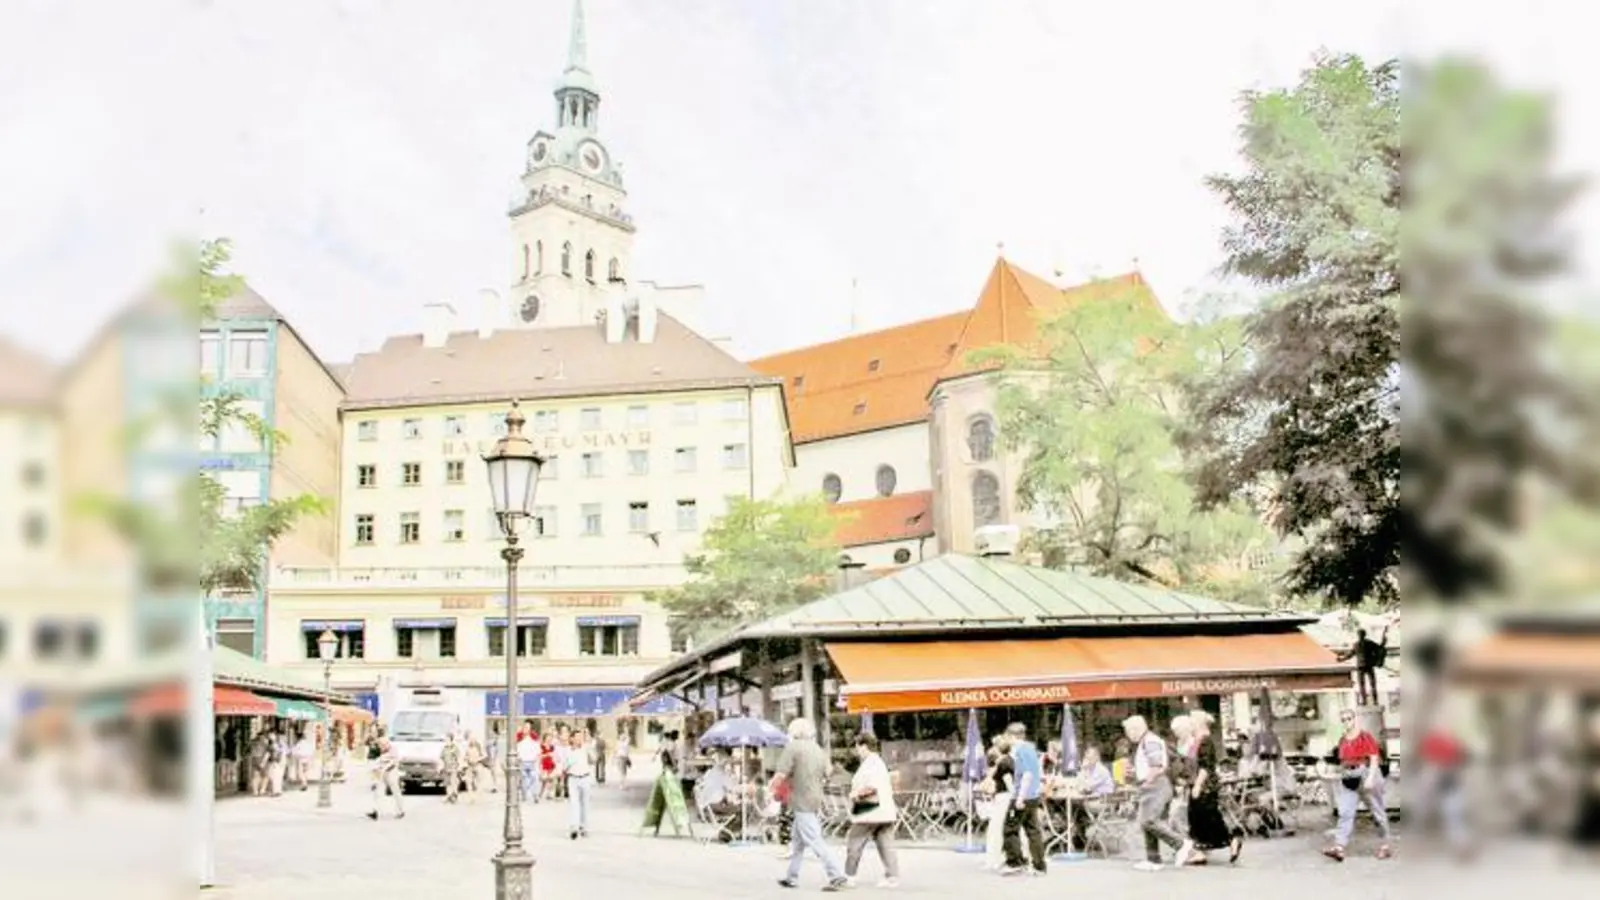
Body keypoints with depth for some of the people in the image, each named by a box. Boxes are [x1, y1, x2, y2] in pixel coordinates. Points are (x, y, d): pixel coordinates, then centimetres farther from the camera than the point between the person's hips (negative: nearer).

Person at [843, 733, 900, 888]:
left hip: (869, 813, -10)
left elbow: (872, 787, -25)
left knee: (853, 845, 2)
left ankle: (849, 877, 8)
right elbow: (890, 788, 23)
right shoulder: (879, 762, 19)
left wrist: (856, 794, -13)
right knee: (886, 846, 5)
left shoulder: (869, 764, -13)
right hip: (885, 812, 10)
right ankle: (893, 877, 0)